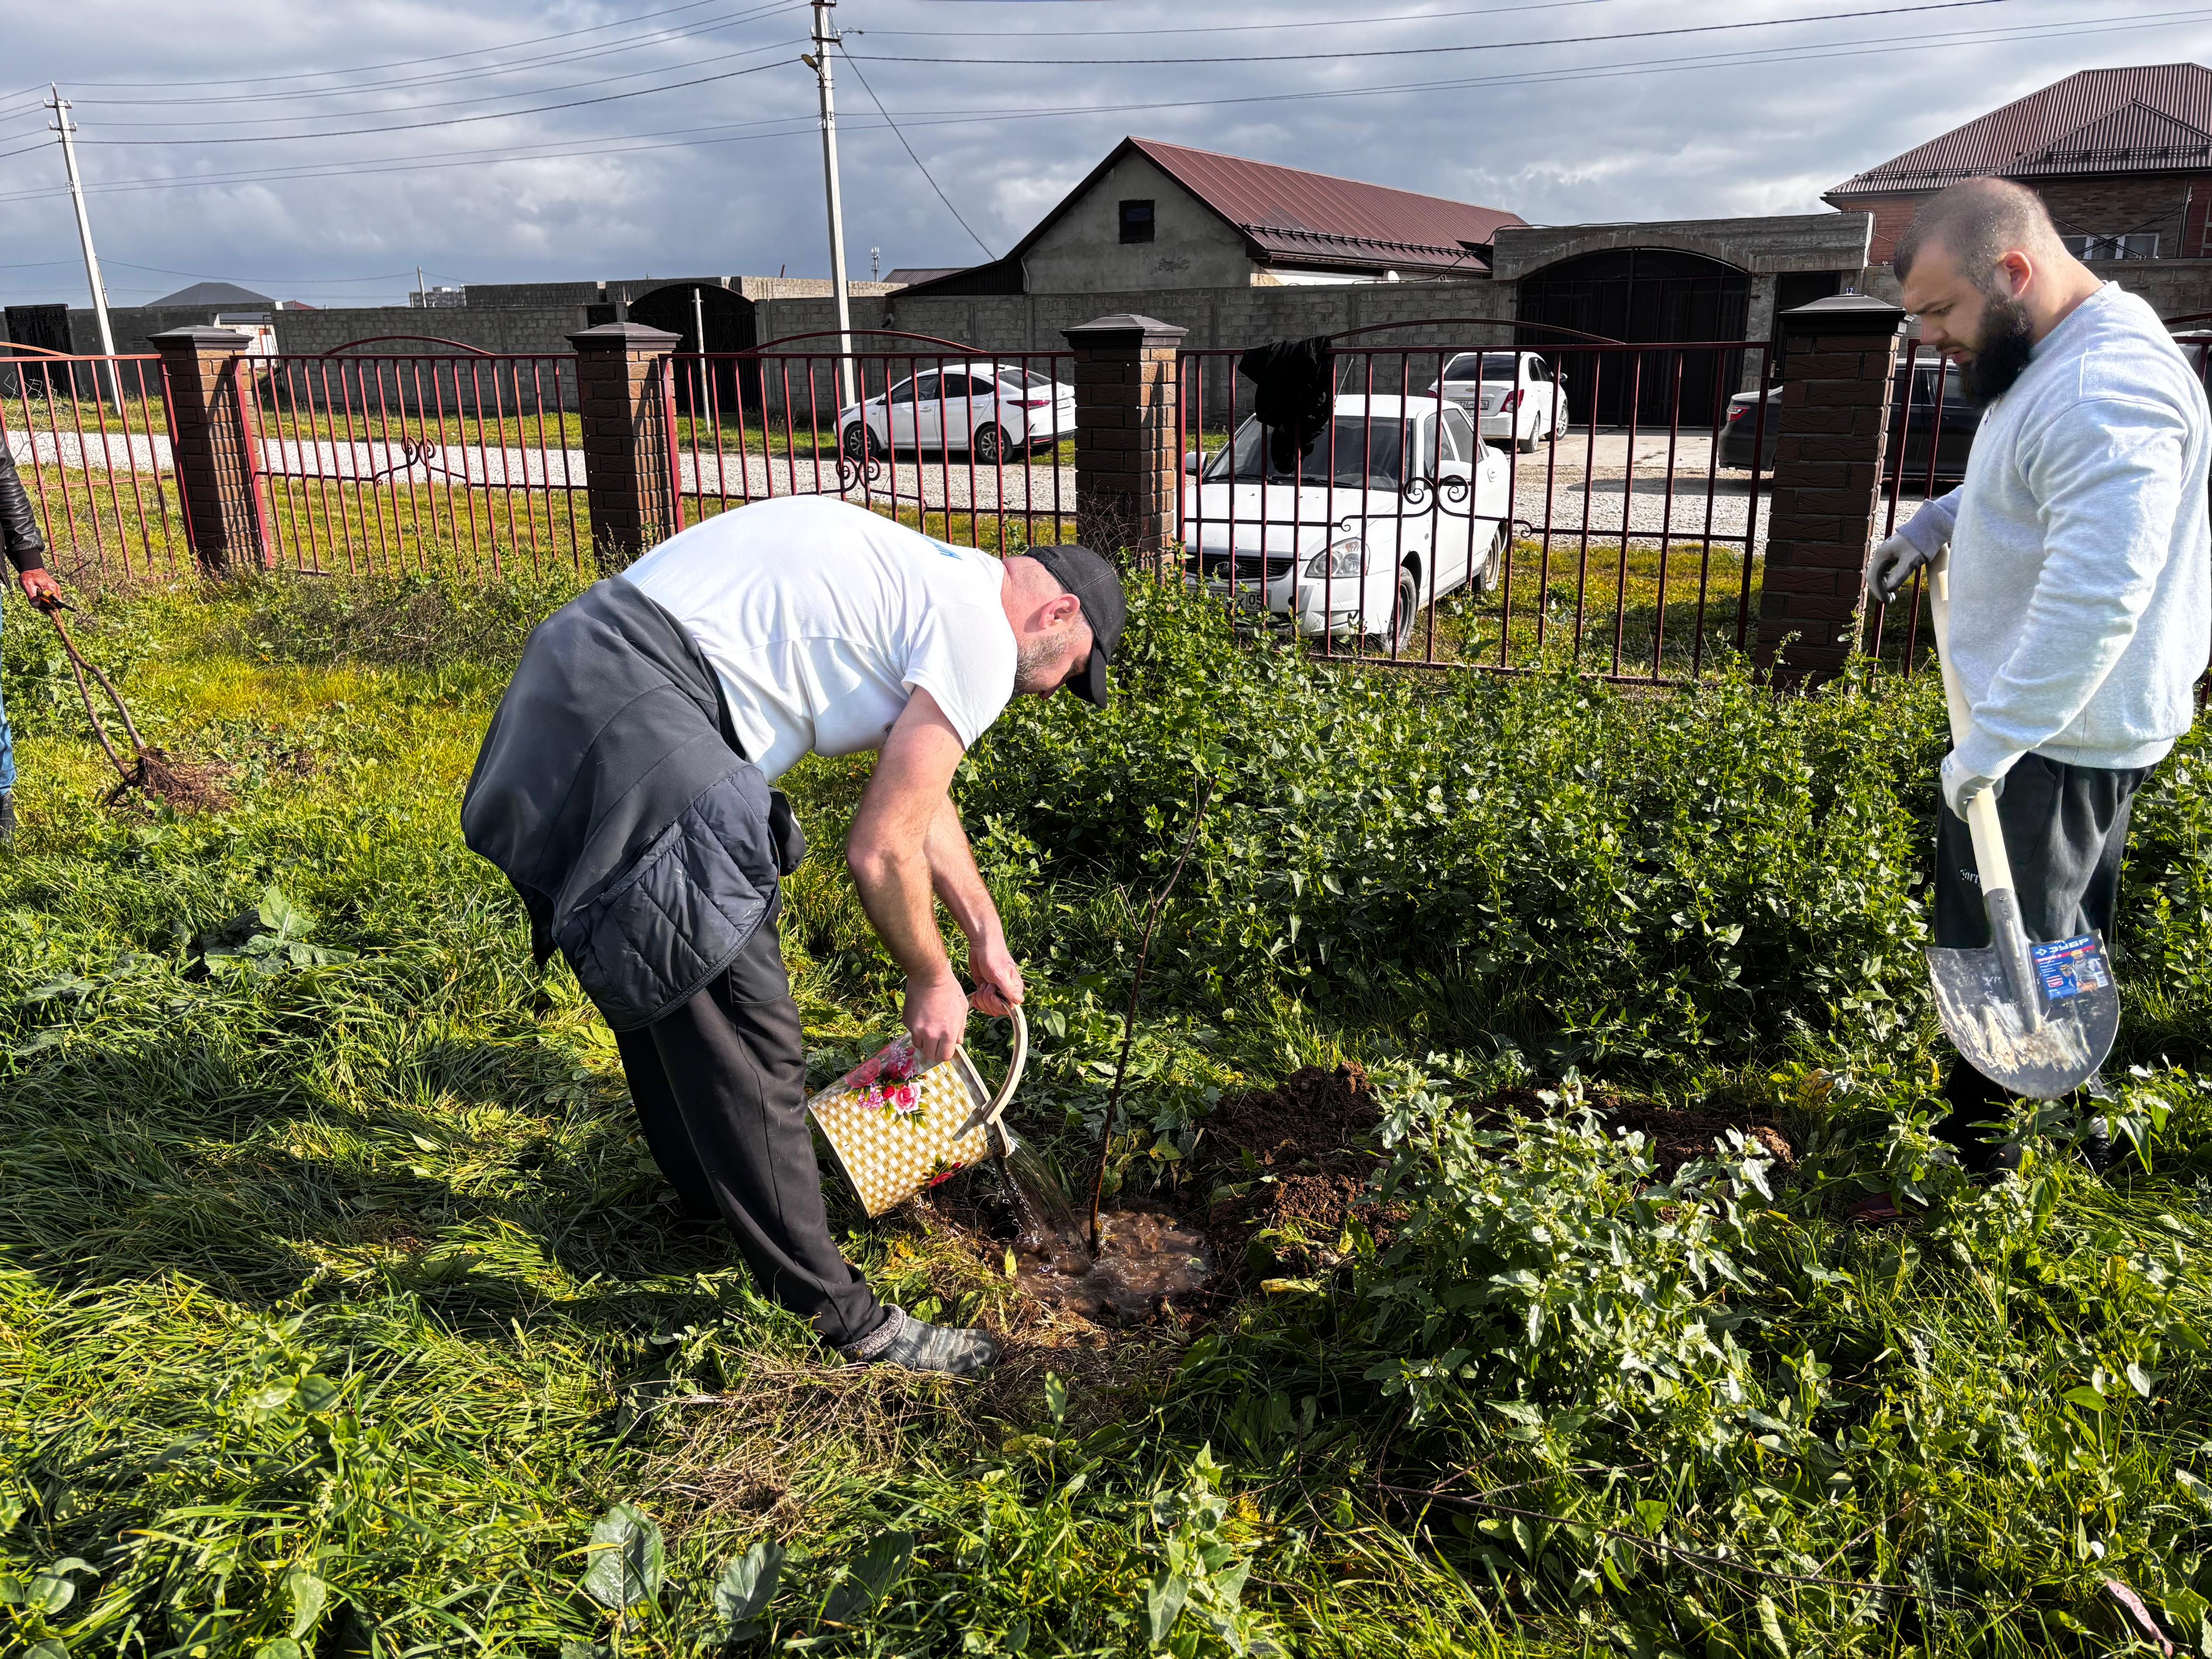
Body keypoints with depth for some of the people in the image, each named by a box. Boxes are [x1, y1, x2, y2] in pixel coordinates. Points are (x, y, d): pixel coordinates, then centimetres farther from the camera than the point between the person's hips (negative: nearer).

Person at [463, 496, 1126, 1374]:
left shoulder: (924, 579, 22)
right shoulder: (982, 639, -7)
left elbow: (920, 798, 31)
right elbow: (882, 848, -8)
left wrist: (986, 933, 36)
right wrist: (932, 983, 9)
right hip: (641, 718, -11)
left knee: (659, 984, 26)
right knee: (742, 1027, -4)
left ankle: (710, 1188, 48)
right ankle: (839, 1311, 8)